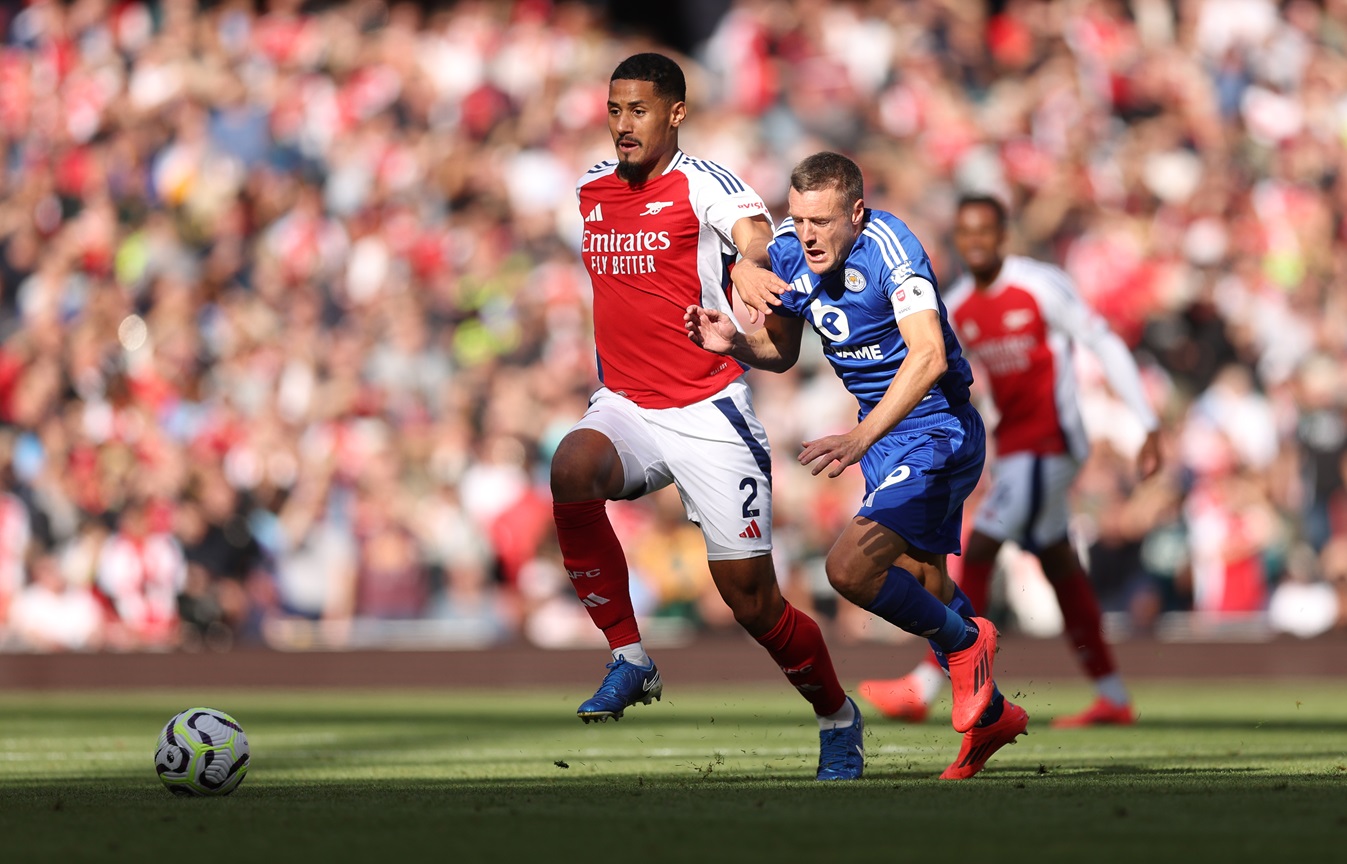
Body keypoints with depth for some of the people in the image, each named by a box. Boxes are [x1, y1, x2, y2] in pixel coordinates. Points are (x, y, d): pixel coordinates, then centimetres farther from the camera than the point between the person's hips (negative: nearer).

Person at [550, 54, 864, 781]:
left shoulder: (702, 183, -8)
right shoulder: (590, 190, 10)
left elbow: (754, 229, -31)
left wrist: (750, 261, -50)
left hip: (708, 412, -4)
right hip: (624, 407, 4)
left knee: (750, 598, -3)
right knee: (572, 468, -32)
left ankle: (837, 715, 25)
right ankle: (628, 658, -19)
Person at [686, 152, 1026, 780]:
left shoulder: (888, 247, -26)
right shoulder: (789, 253, -4)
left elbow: (929, 356, -37)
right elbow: (781, 352, 11)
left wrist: (860, 438, -45)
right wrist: (736, 343, -11)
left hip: (935, 429, -8)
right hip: (882, 429, 8)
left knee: (850, 568, -22)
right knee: (922, 586, 20)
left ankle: (964, 642, 3)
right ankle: (991, 717, 42)